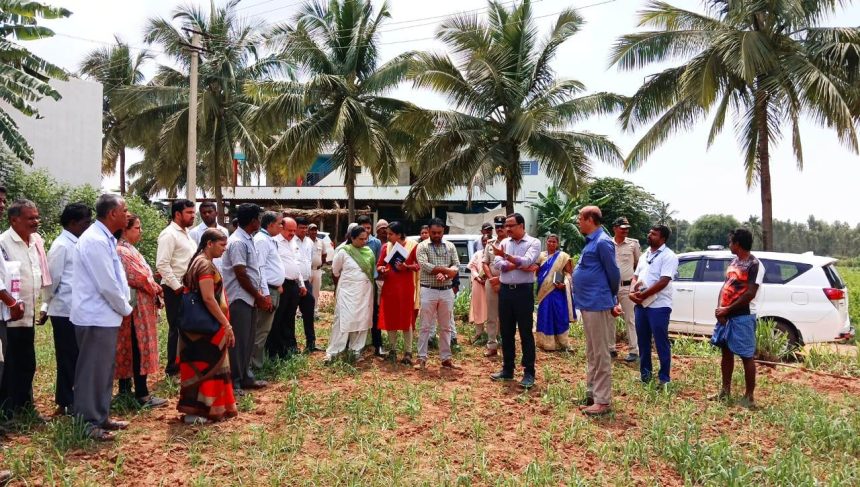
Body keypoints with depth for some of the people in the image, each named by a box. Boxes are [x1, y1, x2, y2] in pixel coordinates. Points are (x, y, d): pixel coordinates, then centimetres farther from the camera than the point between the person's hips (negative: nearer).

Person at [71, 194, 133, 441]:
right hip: (96, 317, -10)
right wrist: (126, 309, -8)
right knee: (92, 371, 0)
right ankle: (88, 423, 10)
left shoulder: (105, 238, 12)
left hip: (105, 316, 10)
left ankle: (101, 417, 27)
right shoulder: (95, 240, -19)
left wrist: (122, 307, 9)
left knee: (104, 370, 17)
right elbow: (107, 285, -21)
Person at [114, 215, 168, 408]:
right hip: (137, 307, -10)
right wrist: (157, 289, -5)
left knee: (128, 349, 15)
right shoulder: (123, 251, -17)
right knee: (140, 349, -5)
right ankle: (142, 394, 0)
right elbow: (140, 278, -20)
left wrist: (154, 290, 5)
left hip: (139, 307, 10)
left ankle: (125, 388, 23)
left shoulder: (128, 249, 14)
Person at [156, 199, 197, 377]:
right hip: (176, 289, -9)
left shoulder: (185, 233, 15)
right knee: (176, 328, 0)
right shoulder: (169, 234, -14)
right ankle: (173, 368, 11)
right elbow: (162, 265, -20)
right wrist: (176, 286, -19)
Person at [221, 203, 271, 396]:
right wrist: (259, 297, -10)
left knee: (248, 340, 15)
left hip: (250, 299, 9)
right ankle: (233, 383, 5)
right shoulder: (237, 242, -17)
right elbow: (241, 275, -18)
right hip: (239, 299, -9)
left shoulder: (249, 240, 13)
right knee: (238, 342, -3)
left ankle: (245, 377, 25)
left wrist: (263, 296, 9)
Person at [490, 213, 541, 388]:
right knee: (506, 332, 11)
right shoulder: (504, 243, 11)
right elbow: (497, 264, -4)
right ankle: (507, 369, 22)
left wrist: (506, 256, -21)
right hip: (505, 290, 5)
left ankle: (529, 373, 6)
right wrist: (519, 265, -13)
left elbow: (527, 261, -20)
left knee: (526, 333, -1)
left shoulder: (533, 242, -3)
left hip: (523, 291, -5)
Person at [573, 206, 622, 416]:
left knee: (600, 354, -4)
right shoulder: (591, 242, 15)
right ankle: (592, 394, 25)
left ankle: (603, 401, 2)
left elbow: (614, 273, -13)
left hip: (597, 305, -10)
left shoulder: (602, 242, -15)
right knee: (591, 354, 16)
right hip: (587, 304, 10)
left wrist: (612, 299, 0)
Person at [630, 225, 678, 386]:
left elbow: (663, 282, -18)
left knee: (661, 342, 0)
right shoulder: (645, 255, 16)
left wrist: (643, 294, -15)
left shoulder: (668, 256, -9)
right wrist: (633, 292, -2)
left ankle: (664, 378, 9)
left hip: (659, 305, -7)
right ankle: (645, 373, 26)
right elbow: (636, 276, 18)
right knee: (643, 341, 14)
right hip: (641, 304, 8)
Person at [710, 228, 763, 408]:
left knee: (747, 356, -2)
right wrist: (719, 308, -3)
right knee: (726, 352, 14)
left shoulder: (754, 265, -13)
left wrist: (727, 310, -13)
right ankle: (725, 391, 24)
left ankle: (749, 396, 5)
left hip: (743, 317, -9)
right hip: (725, 315, 9)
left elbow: (750, 294, -18)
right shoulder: (734, 262, 13)